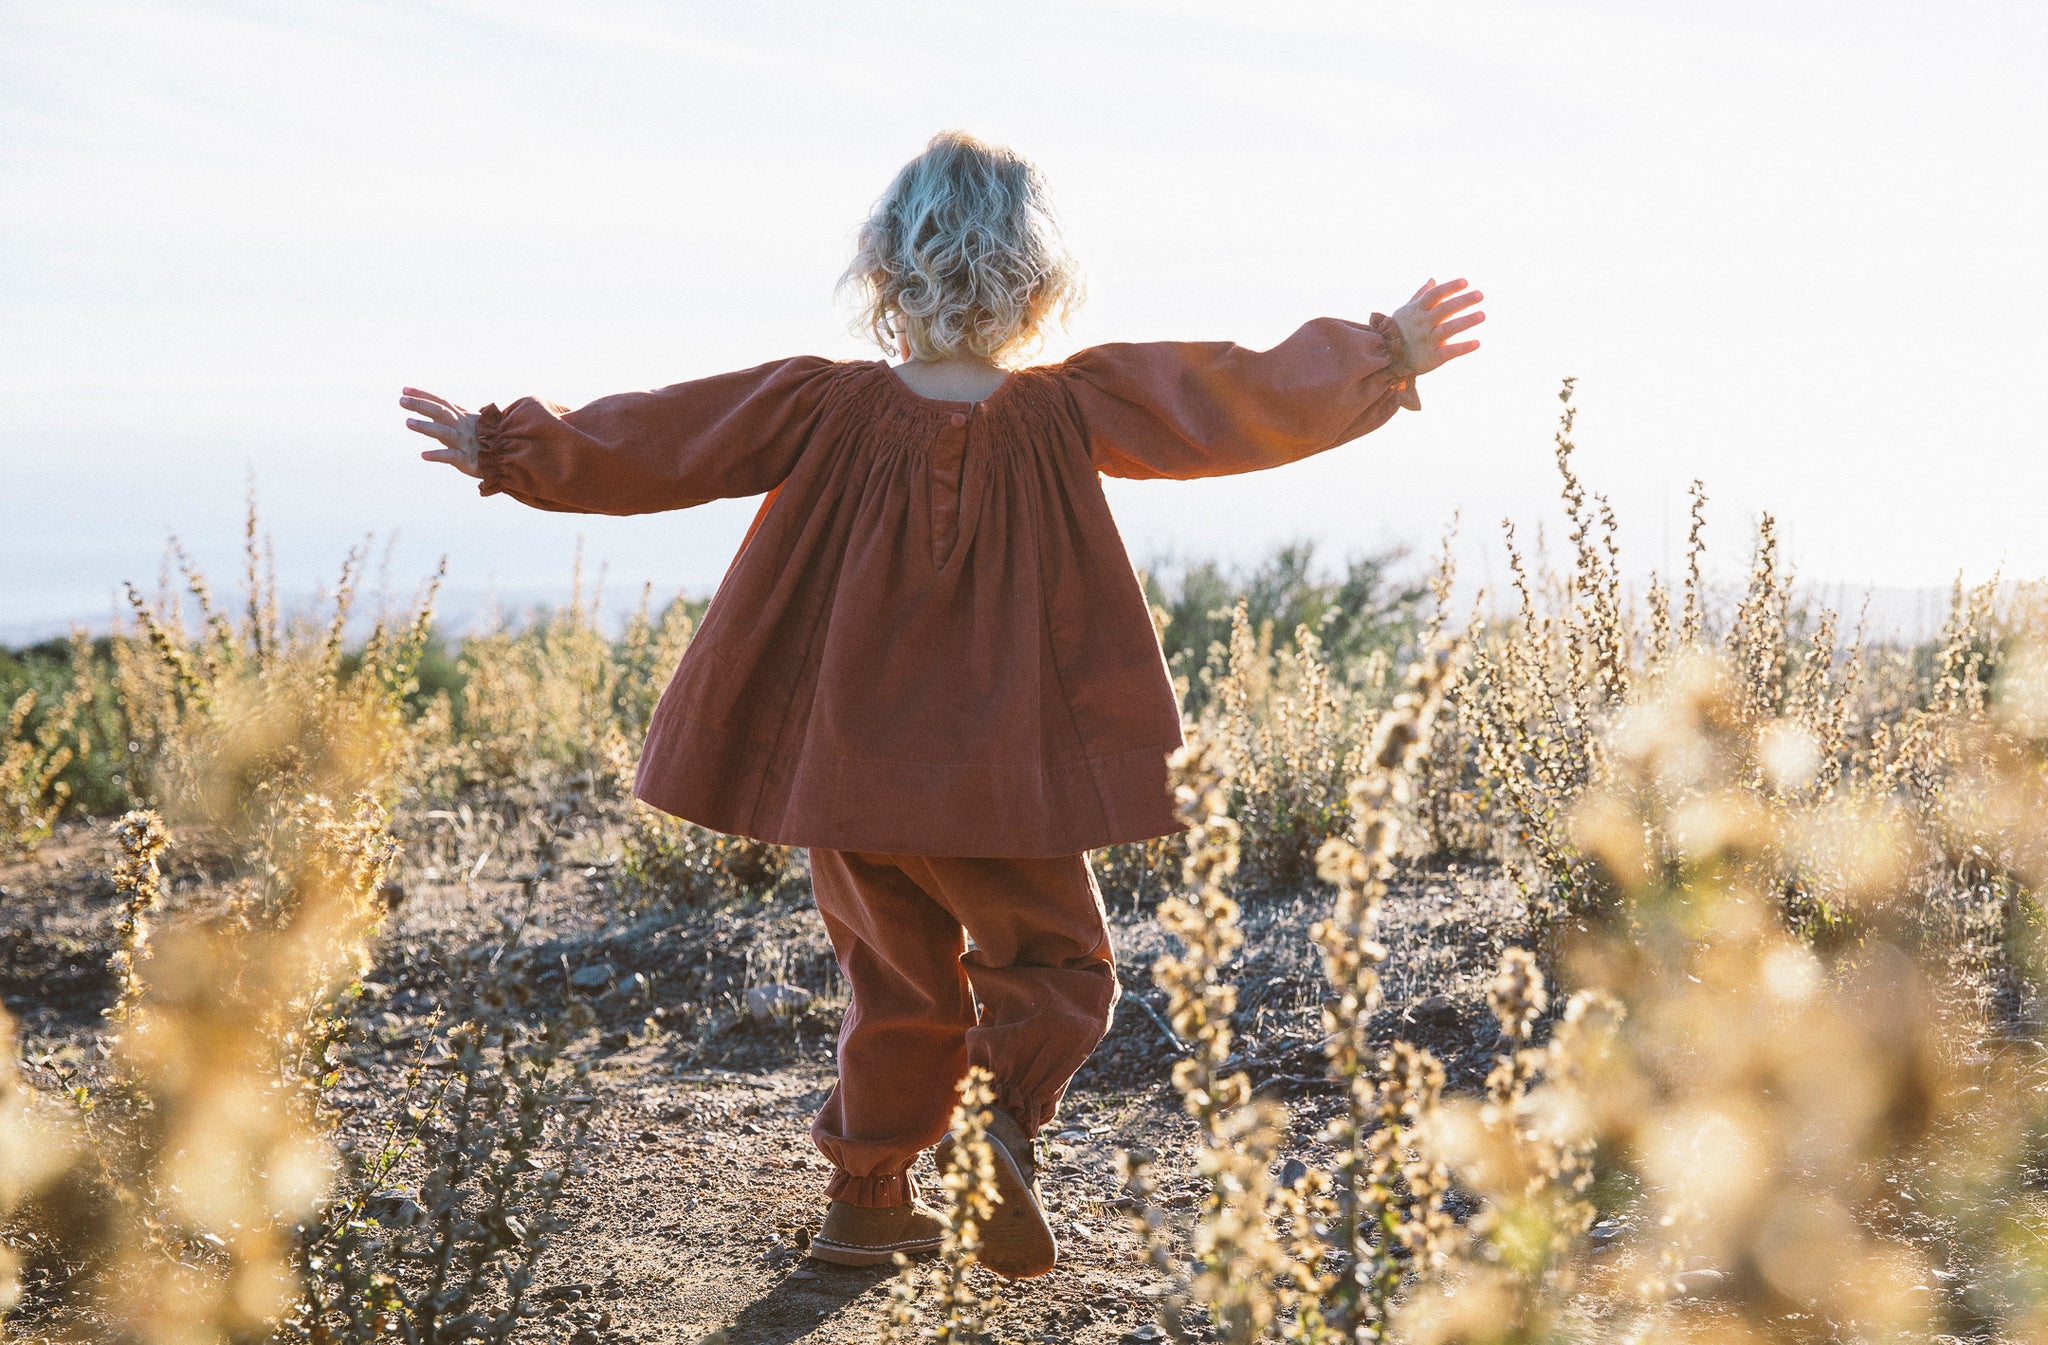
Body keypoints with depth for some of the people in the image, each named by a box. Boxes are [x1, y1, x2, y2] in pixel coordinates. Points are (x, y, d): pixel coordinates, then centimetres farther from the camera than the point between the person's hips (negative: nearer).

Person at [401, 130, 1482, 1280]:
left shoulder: (824, 409, -5)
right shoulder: (1073, 412, -7)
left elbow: (650, 443, -1)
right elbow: (1249, 400, -4)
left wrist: (507, 448, 10)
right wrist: (1383, 357, 7)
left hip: (843, 773, 3)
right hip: (1004, 786, -2)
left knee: (902, 984, 21)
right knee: (1056, 969, 14)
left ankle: (870, 1197, 24)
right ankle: (1009, 1119, -13)